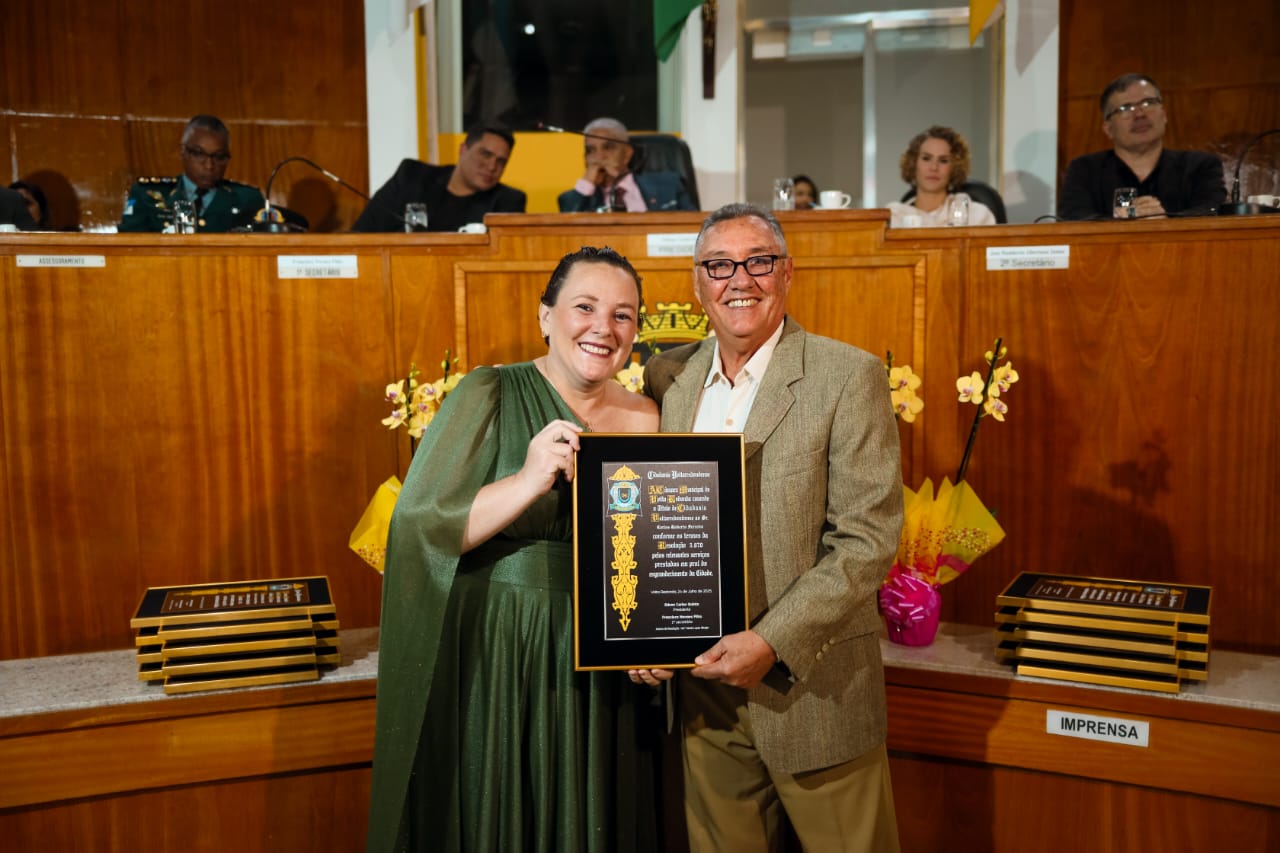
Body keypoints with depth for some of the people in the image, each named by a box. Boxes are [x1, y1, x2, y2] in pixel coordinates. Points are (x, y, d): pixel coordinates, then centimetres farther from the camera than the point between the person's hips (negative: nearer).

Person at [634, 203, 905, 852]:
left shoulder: (850, 377, -9)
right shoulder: (667, 378, 5)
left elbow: (867, 540, -13)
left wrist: (771, 642, -20)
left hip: (814, 687, -3)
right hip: (703, 687, 4)